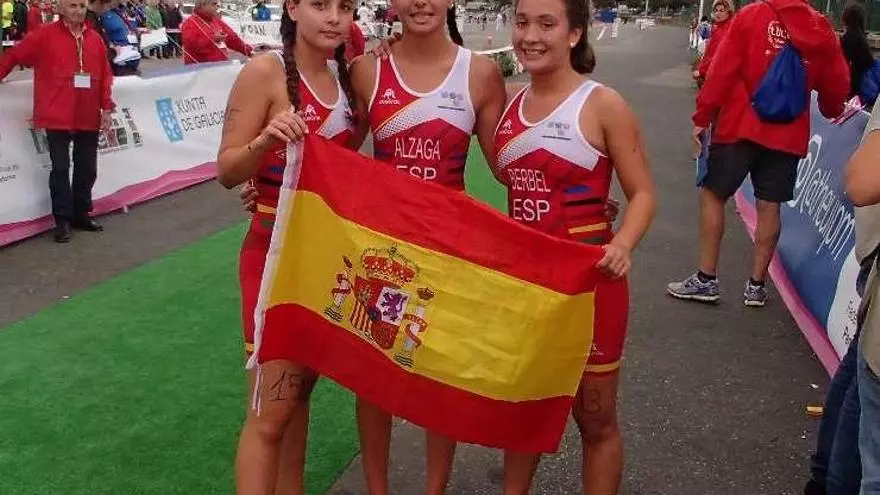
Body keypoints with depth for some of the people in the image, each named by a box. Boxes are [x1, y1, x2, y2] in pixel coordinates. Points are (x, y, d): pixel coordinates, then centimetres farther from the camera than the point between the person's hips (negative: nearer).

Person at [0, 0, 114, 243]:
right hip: (57, 116, -4)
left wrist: (106, 107, 5)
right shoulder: (45, 36, -3)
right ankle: (63, 220, 8)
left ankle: (81, 214, 24)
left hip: (88, 116, 4)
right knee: (61, 167, 0)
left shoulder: (95, 39, 8)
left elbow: (105, 75, 9)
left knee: (87, 168, 10)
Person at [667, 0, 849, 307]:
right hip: (788, 134, 4)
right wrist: (831, 111, 32)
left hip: (740, 127, -3)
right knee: (769, 206, 9)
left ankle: (706, 280, 6)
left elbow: (722, 71, -10)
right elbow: (837, 83, 11)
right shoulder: (822, 28, 6)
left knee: (712, 193, 6)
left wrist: (702, 117, -6)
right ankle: (756, 285, 14)